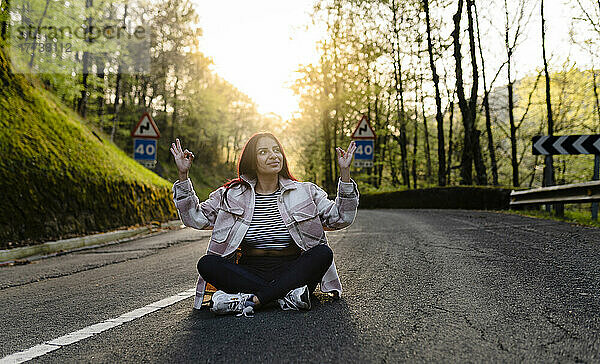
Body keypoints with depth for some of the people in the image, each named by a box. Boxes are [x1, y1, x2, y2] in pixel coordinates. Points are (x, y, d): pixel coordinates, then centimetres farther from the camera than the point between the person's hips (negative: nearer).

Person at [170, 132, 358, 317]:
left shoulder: (305, 192, 7)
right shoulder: (231, 195, 8)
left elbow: (340, 218, 2)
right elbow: (195, 218, 6)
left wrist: (344, 173, -8)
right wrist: (183, 175, -2)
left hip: (292, 271, 0)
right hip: (250, 272, 1)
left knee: (324, 253, -28)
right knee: (207, 263, -24)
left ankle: (252, 300, -35)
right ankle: (285, 294, -31)